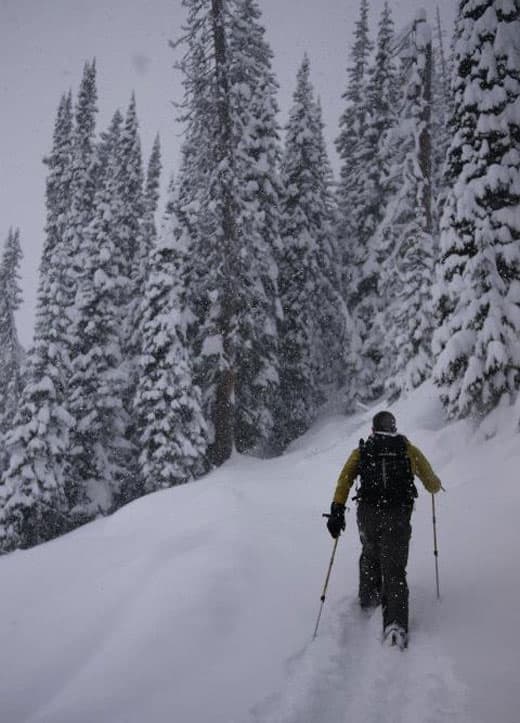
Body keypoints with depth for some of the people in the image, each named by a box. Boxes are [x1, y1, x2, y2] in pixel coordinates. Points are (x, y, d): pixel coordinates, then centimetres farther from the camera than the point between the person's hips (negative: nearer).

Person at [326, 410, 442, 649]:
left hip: (367, 514, 2)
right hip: (398, 516, -2)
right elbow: (433, 485, 12)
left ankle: (369, 597, 43)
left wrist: (337, 509, -7)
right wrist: (436, 484, 35)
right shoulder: (409, 450, 10)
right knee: (395, 571, -1)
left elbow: (345, 479, -4)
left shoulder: (361, 451, 11)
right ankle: (395, 623, -18)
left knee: (370, 555, 30)